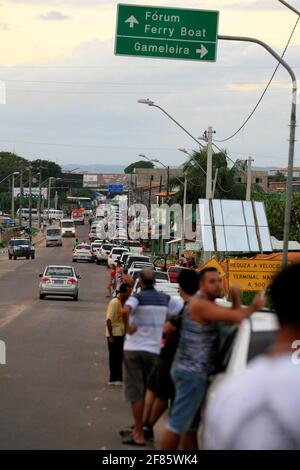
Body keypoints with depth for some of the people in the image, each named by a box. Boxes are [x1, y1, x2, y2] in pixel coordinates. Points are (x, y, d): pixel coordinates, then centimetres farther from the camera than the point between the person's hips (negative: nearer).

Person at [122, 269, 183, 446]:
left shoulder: (137, 297, -10)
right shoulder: (165, 299, 5)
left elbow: (126, 310, -31)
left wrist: (128, 327, -16)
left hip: (133, 349, -4)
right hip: (153, 350, 4)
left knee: (135, 391, 0)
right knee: (144, 390, 18)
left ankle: (139, 435, -3)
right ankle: (139, 429, 23)